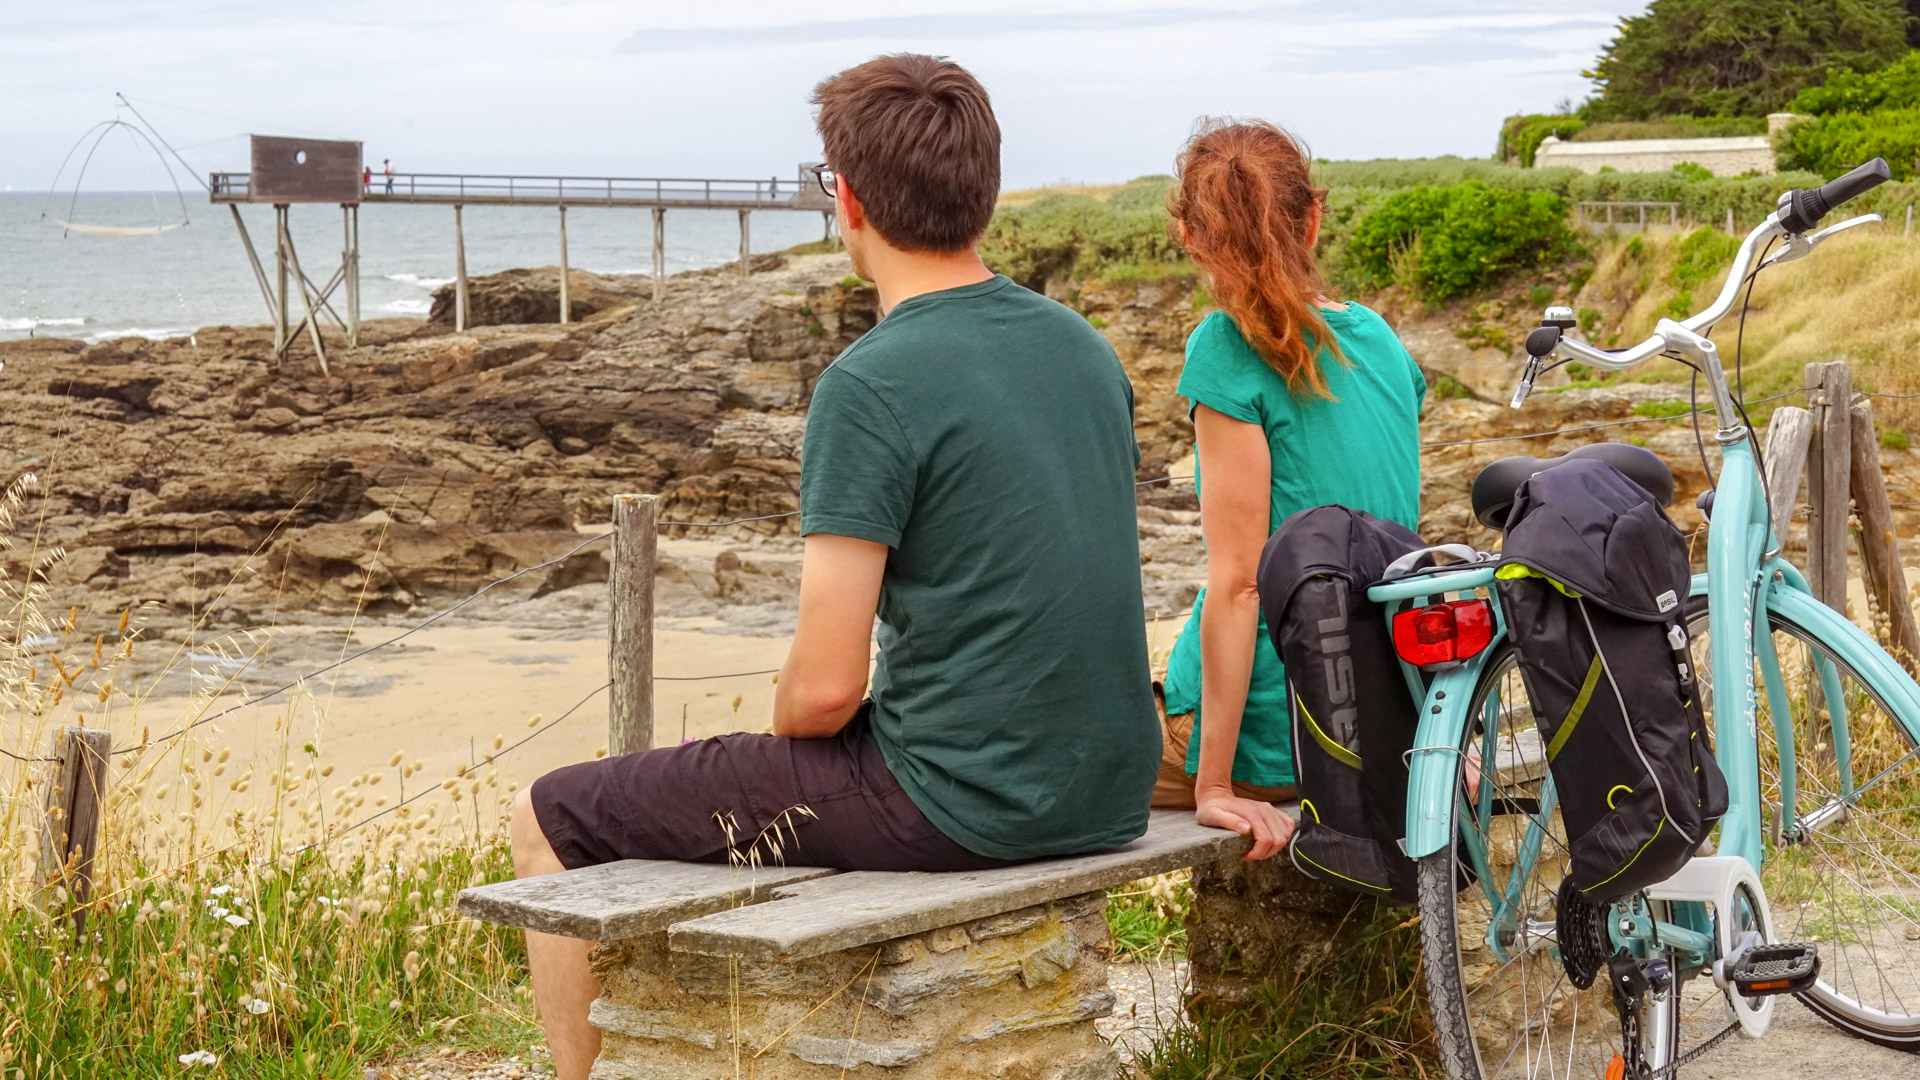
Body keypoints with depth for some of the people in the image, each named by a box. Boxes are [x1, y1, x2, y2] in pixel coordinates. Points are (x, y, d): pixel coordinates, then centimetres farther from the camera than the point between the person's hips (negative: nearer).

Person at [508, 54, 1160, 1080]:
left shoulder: (874, 386, -18)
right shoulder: (1085, 347, 7)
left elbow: (823, 689, -19)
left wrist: (785, 730, 4)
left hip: (956, 801, -8)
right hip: (1107, 792, 8)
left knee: (552, 820, 4)